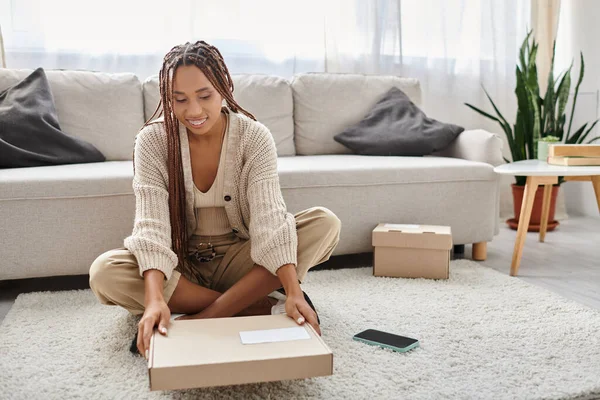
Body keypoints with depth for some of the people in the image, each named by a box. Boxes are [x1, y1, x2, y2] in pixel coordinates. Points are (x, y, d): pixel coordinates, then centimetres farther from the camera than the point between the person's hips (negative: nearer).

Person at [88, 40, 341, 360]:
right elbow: (152, 224, -24)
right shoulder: (152, 140, -13)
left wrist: (293, 291, -40)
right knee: (104, 272, -30)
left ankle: (197, 319, -28)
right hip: (179, 263, 0)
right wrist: (155, 298, -42)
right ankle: (259, 306, -24)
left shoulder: (253, 136, -13)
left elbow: (269, 216, -25)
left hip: (239, 259, 0)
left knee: (326, 224, -22)